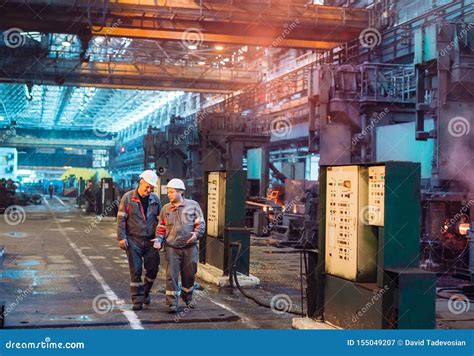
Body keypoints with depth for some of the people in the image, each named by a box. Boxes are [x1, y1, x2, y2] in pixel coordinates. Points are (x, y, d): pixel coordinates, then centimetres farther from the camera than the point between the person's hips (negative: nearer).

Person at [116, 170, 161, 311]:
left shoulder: (155, 199, 6)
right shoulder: (128, 197, -4)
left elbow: (160, 220, 12)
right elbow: (121, 219, -4)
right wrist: (121, 238, -10)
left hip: (150, 241, 3)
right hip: (133, 241, -3)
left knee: (153, 269, 4)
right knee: (136, 271, 1)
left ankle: (145, 292, 29)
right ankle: (137, 300, 9)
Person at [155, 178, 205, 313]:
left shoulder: (193, 205, 2)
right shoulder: (165, 209, 10)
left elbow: (201, 223, 1)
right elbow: (161, 228, 15)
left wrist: (196, 234, -18)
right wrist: (159, 240, -2)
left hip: (190, 247, -1)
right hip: (172, 247, 1)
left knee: (189, 274, 11)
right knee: (171, 275, -7)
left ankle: (187, 297, 34)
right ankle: (172, 303, -1)